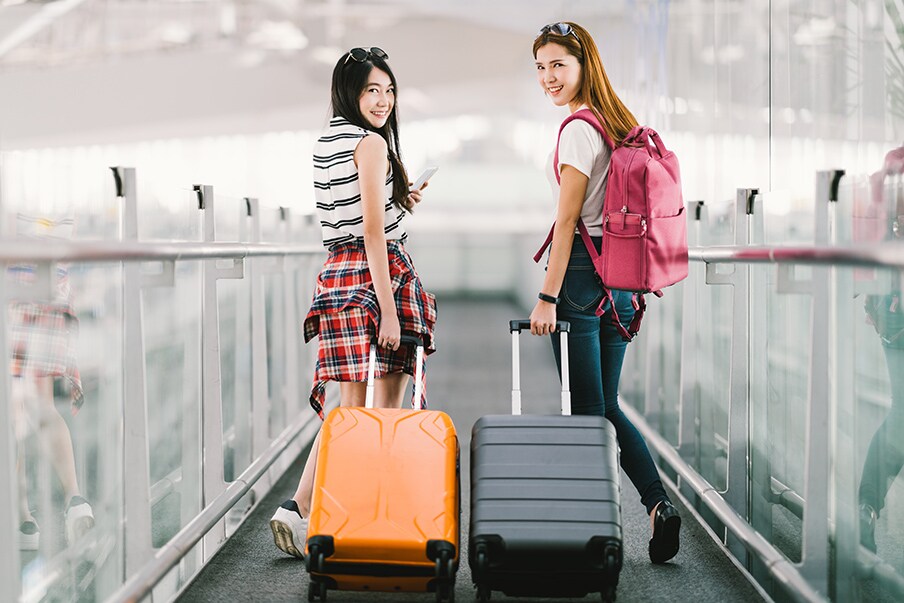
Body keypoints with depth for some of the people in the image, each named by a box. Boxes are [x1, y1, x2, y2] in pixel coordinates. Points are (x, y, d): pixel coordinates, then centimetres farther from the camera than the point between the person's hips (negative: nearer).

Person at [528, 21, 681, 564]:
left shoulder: (578, 129, -12)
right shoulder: (622, 123, 13)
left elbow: (567, 220, -15)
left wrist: (547, 297, -14)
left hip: (583, 273, -8)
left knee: (587, 411, -1)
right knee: (606, 407, 12)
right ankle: (659, 504, 1)